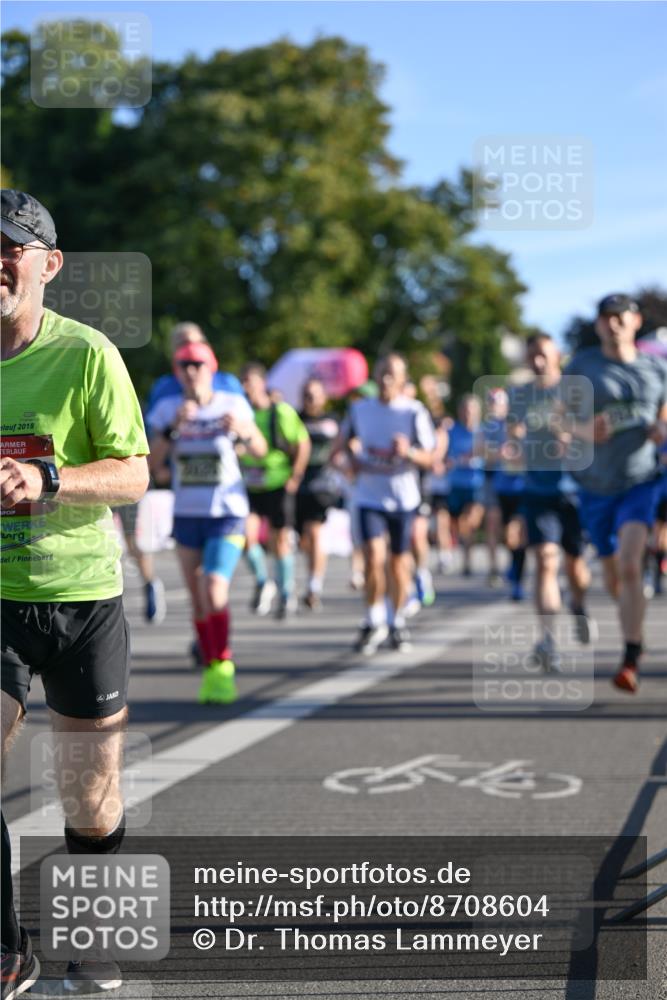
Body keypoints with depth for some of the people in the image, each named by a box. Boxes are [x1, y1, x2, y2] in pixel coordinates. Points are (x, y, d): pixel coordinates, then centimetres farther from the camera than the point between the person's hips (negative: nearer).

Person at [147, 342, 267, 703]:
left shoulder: (232, 404, -3)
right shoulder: (167, 409, 1)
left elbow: (260, 450, 0)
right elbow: (152, 463, -5)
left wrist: (243, 431, -21)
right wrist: (174, 426, -19)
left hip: (227, 514, -3)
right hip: (186, 514, 3)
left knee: (214, 592, -18)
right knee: (198, 601, 8)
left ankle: (223, 668, -4)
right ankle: (211, 669, 22)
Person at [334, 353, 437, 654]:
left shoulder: (415, 412, -4)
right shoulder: (359, 410, 4)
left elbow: (430, 459, -6)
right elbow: (343, 442, 23)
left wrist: (408, 452, -25)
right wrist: (352, 456, 5)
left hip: (403, 497, 0)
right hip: (369, 497, 1)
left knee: (399, 563, 6)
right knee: (374, 558, -15)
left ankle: (397, 623, 26)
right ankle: (373, 623, 2)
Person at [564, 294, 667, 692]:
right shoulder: (583, 365, 0)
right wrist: (584, 430, -20)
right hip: (597, 483, 2)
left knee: (630, 565, -21)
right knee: (613, 576, 13)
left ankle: (631, 661, -19)